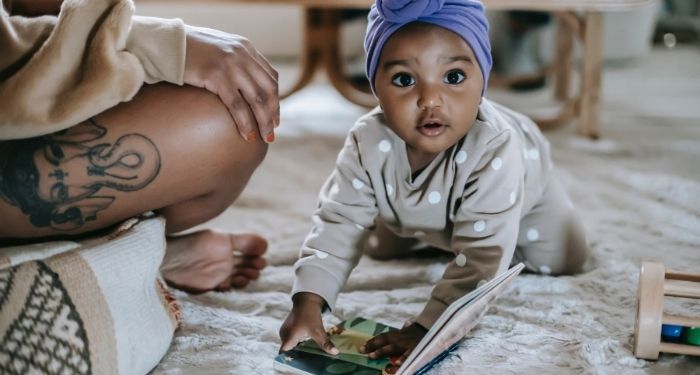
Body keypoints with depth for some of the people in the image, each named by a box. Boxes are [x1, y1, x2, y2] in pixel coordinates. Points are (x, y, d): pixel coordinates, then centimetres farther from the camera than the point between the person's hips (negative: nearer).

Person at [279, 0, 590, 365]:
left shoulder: (495, 151, -51)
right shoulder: (368, 142, -39)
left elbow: (480, 257, -52)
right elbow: (339, 223, -34)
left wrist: (425, 329, -58)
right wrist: (307, 303, -47)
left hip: (521, 185, -2)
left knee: (563, 260, -3)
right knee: (382, 249, 16)